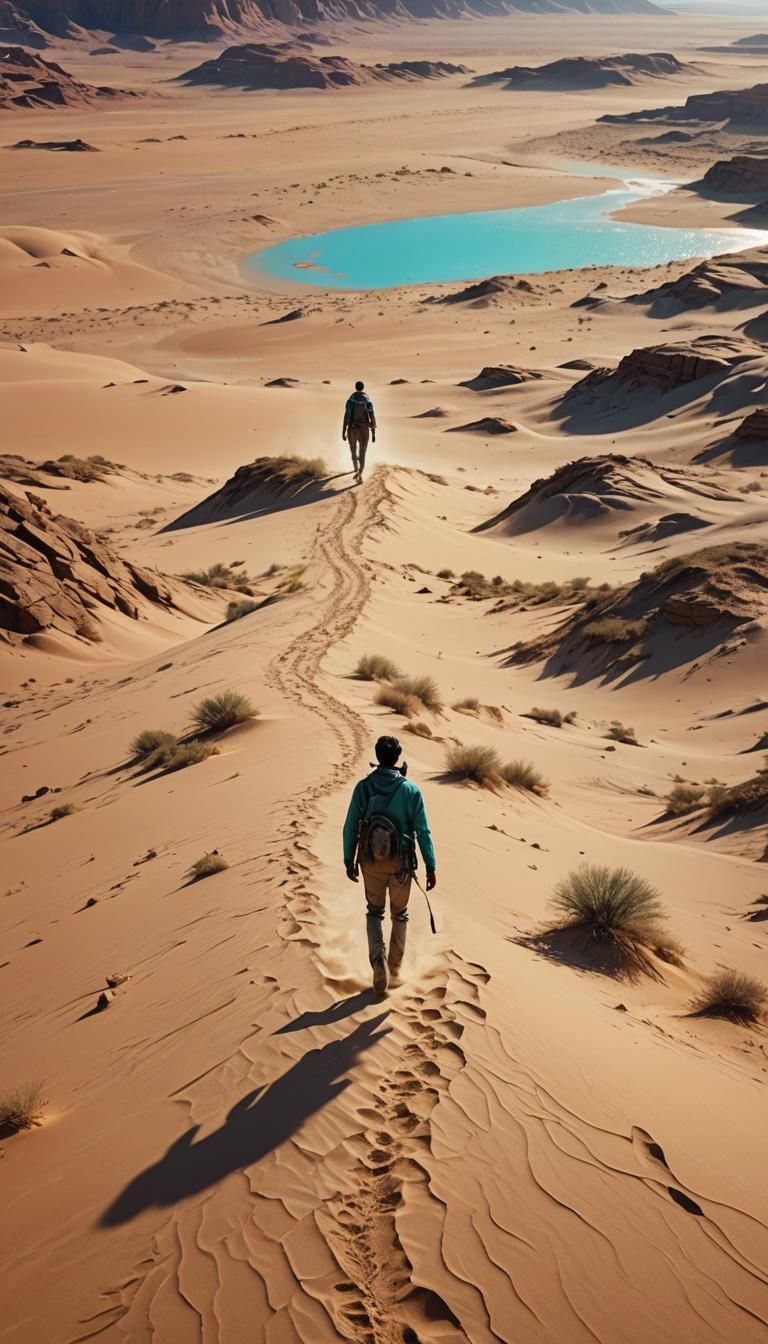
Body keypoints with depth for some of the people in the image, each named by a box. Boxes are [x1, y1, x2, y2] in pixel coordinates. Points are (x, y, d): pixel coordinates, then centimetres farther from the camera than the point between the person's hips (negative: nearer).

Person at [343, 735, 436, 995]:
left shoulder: (363, 787, -10)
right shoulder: (411, 790, -12)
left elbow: (351, 827, -6)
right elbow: (423, 832, -12)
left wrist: (349, 861, 7)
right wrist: (431, 867, -4)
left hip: (371, 861, 1)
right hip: (401, 863, 0)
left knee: (374, 911, 18)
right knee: (400, 914, 20)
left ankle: (378, 958, -5)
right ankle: (395, 966, 29)